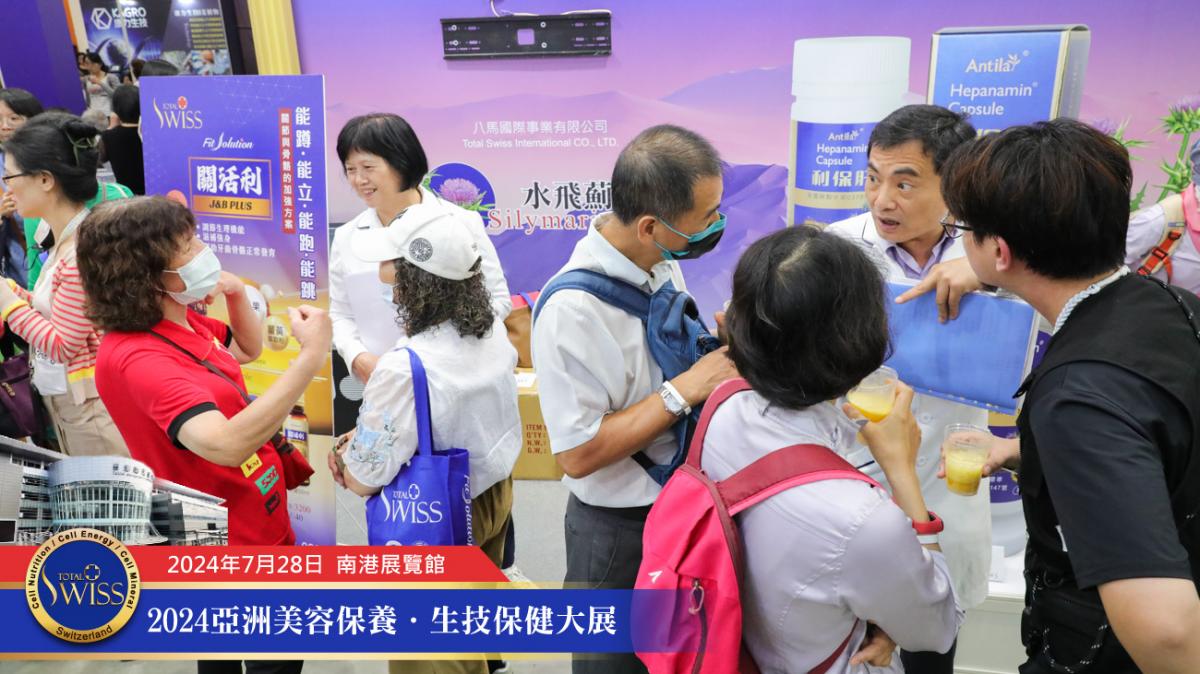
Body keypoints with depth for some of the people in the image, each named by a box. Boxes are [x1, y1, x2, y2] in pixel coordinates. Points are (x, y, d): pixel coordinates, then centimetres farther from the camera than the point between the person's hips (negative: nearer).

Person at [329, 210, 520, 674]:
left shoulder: (404, 368, -36)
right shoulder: (494, 330, -11)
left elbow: (363, 480, -25)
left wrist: (348, 453, -2)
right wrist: (369, 431, 1)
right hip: (493, 494, 7)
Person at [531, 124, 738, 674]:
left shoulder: (663, 261, -6)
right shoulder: (572, 309, -29)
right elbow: (578, 455, -26)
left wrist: (718, 345, -7)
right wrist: (685, 390, -26)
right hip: (621, 528, -7)